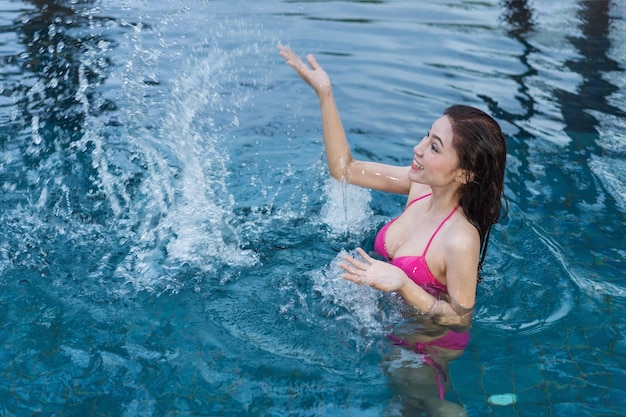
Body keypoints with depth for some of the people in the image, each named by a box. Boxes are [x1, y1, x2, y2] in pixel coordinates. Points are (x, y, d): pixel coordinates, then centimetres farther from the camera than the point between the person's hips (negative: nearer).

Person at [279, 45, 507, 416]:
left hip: (429, 342, -6)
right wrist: (324, 93, -17)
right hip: (392, 319, 6)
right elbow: (344, 168, -10)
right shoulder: (422, 185, -17)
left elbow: (461, 318, -24)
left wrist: (403, 286, -40)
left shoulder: (461, 240, -36)